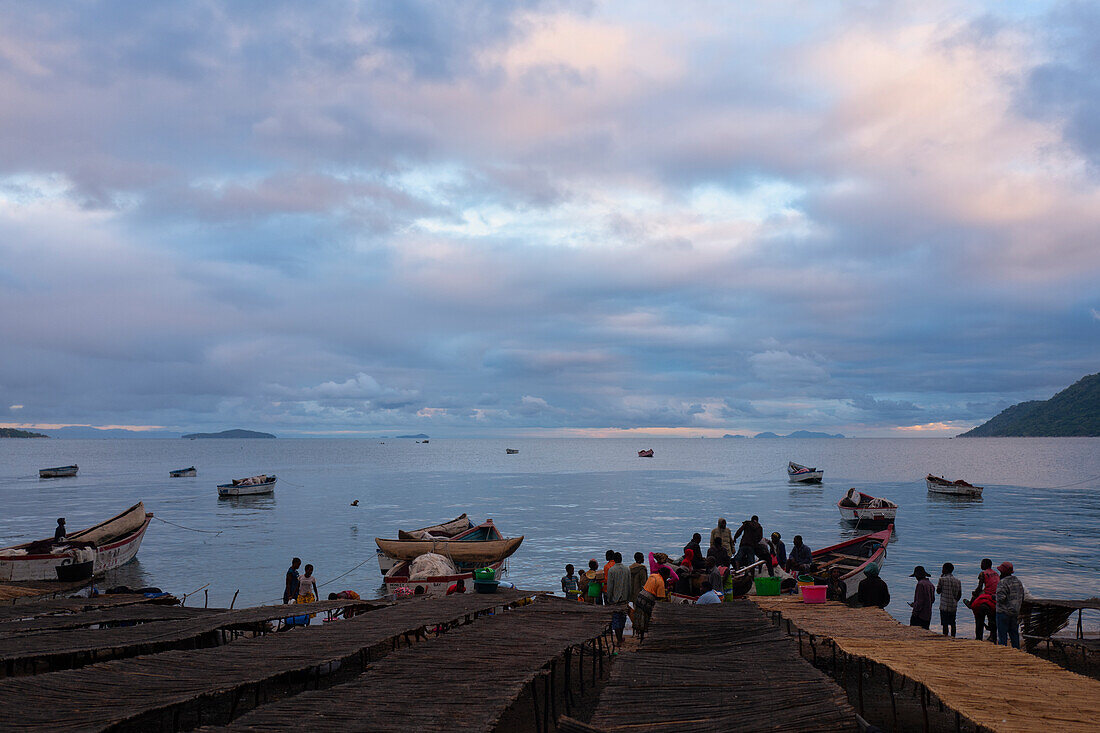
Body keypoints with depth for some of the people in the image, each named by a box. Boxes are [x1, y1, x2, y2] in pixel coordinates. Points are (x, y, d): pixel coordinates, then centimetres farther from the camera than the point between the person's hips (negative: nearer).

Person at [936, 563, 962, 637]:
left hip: (944, 606, -5)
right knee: (952, 623, 13)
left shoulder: (942, 579, -8)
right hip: (954, 606, 5)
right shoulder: (957, 581, 8)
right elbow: (959, 595, 11)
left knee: (945, 624, -3)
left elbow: (938, 591, 3)